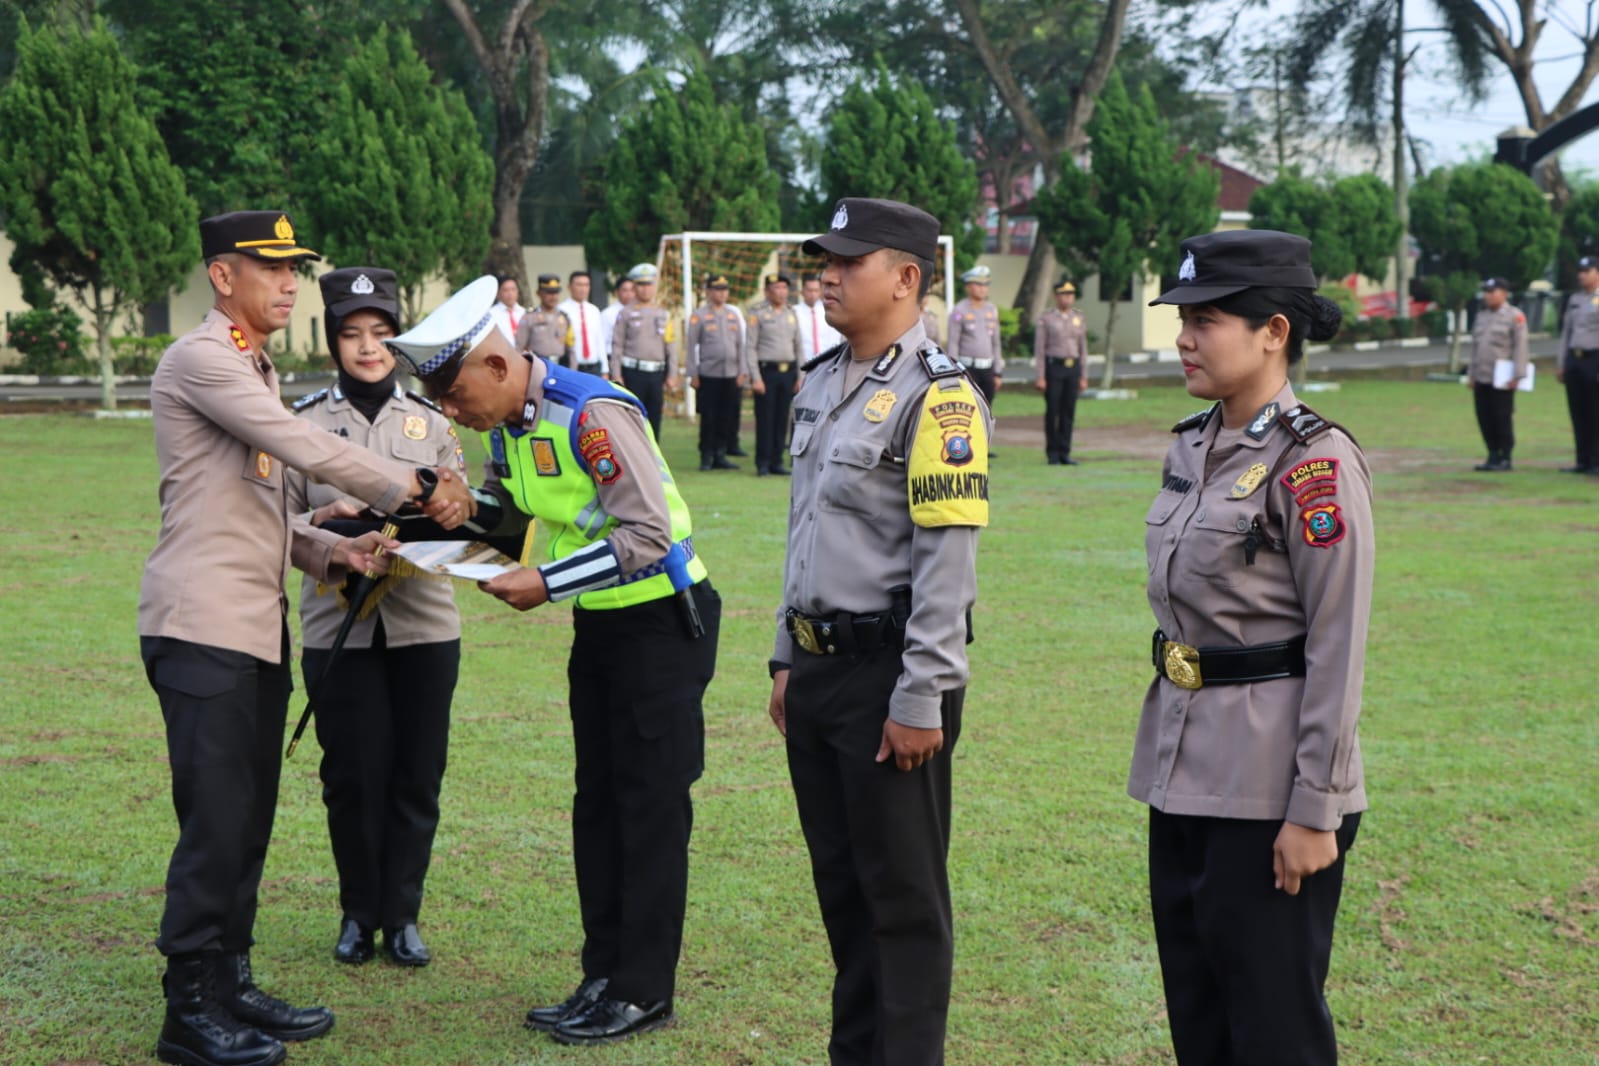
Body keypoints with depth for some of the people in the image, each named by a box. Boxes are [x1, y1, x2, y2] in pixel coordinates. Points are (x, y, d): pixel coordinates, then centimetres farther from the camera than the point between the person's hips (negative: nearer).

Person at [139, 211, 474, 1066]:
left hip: (259, 625, 9)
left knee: (249, 820, 12)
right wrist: (416, 487, -11)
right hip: (204, 626, -9)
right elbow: (309, 450, -17)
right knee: (217, 822, -7)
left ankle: (231, 984, 21)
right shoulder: (201, 360, -9)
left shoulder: (253, 368, 21)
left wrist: (328, 551, 4)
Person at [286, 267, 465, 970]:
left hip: (424, 622, 2)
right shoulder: (303, 421, 3)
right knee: (353, 774, 2)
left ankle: (403, 916, 17)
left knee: (417, 773, 4)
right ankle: (358, 913, 20)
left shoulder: (430, 420, 9)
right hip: (338, 626, -2)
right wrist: (324, 519, -15)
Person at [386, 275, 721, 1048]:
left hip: (659, 617, -9)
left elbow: (649, 532, -26)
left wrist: (547, 584, -26)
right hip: (599, 622, 9)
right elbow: (506, 507, 19)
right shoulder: (506, 426, 3)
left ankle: (643, 991, 6)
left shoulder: (593, 415, -24)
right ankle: (604, 975, 20)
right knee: (597, 801, 12)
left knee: (651, 803, -2)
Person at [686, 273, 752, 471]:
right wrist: (693, 375, -6)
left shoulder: (733, 315, 13)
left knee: (727, 418, 5)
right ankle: (706, 458, 5)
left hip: (731, 375, 4)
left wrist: (742, 372, 7)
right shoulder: (698, 316, 0)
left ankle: (720, 456, 14)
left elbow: (740, 345, 13)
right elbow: (692, 346, -1)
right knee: (708, 418, -1)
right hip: (708, 375, -4)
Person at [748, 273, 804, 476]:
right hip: (767, 370, -4)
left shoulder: (792, 314, 13)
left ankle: (777, 462, 13)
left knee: (782, 419, 6)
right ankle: (762, 464, 4)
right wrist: (755, 378, -12)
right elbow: (750, 347, -6)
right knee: (765, 419, -2)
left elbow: (798, 347, 16)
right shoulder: (757, 314, -2)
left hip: (788, 372, 5)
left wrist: (799, 376, 10)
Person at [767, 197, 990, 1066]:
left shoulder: (937, 397, -15)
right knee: (840, 879, 17)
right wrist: (788, 658, 18)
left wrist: (919, 701, -20)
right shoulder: (821, 384, 12)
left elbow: (948, 560, -19)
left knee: (904, 894, 2)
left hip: (888, 670, -8)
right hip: (819, 667, 8)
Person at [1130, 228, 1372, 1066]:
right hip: (1183, 766, 8)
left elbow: (1339, 647, -17)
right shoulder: (1192, 446, 9)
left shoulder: (1315, 462, -15)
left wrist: (1314, 810, -17)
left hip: (1269, 783, -8)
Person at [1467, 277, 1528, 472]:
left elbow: (1520, 346, -10)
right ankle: (1493, 456, 14)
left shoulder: (1515, 316, -4)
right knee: (1485, 419, 6)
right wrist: (1471, 374, 16)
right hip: (1481, 379, 7)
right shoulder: (1482, 315, 17)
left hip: (1502, 380, -7)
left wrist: (1516, 376, -16)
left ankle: (1505, 458, 4)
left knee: (1502, 419, -3)